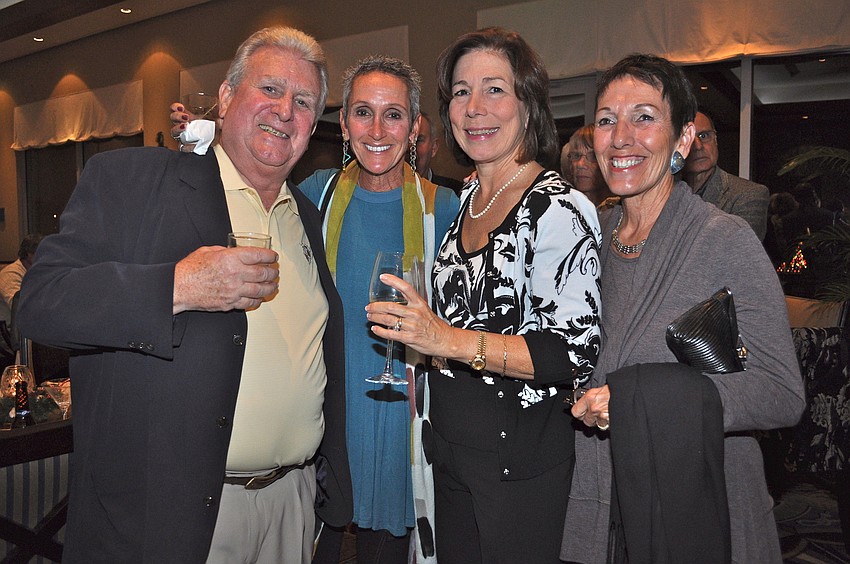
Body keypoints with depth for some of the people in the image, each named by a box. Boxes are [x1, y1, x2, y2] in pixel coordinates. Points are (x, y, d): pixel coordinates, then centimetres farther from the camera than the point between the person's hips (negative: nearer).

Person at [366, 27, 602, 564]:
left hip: (521, 458, -7)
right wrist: (423, 338, 4)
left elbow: (578, 350, -22)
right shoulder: (467, 200, 7)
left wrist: (451, 341, -27)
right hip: (452, 447, 7)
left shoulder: (558, 207, -17)